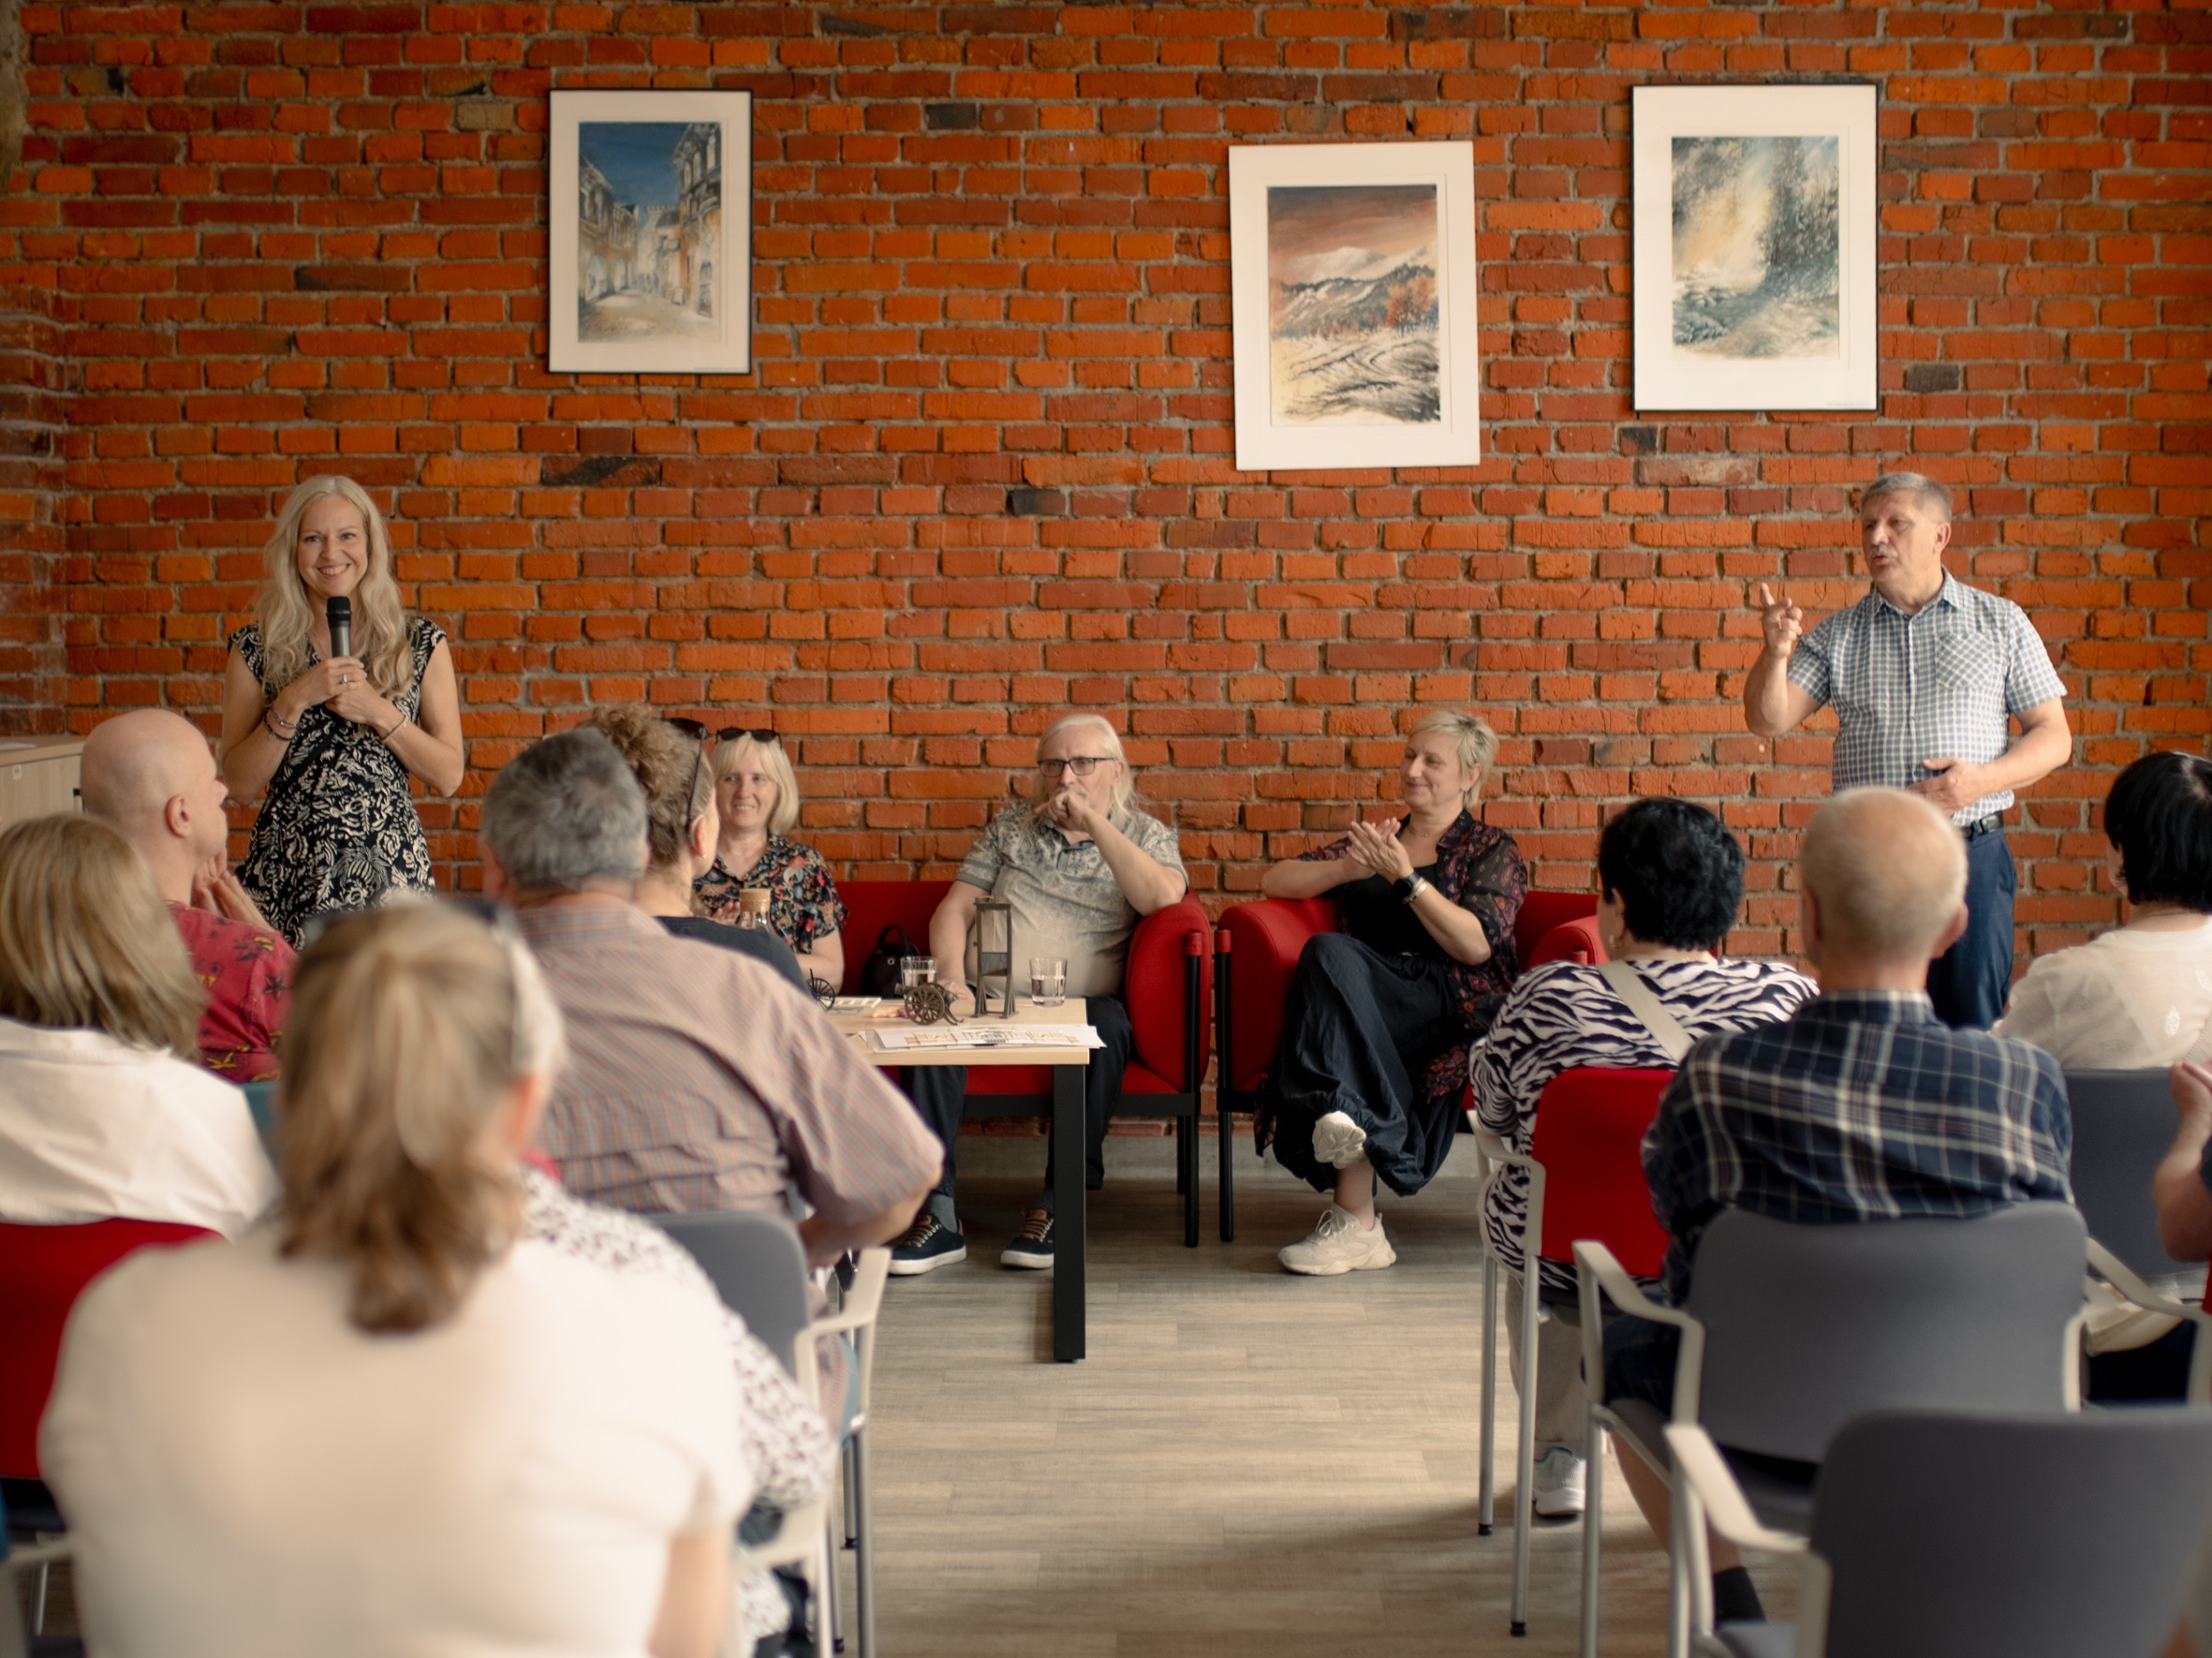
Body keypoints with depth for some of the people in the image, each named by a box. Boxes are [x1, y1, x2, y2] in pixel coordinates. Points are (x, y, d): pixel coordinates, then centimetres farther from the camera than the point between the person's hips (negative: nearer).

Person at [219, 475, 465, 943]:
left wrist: (379, 711, -10)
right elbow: (239, 783, -1)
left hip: (390, 870, 0)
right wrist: (294, 701, -12)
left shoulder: (421, 643, 5)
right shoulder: (257, 648, 5)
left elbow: (449, 777, 2)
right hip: (288, 874, 0)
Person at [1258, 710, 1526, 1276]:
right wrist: (1347, 868, -2)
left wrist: (1406, 878, -12)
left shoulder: (1492, 850, 13)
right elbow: (1274, 881, 15)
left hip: (1457, 1007, -4)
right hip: (1366, 1004, 4)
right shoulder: (1377, 838, 26)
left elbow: (1476, 945, -5)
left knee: (1330, 953, -31)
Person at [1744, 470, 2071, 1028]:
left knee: (1974, 1022, 0)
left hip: (1972, 856, -1)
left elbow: (2053, 736, 6)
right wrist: (1776, 653, -19)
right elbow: (1768, 721, 0)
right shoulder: (1836, 636, 9)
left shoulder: (2001, 622, 7)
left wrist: (1984, 778, -11)